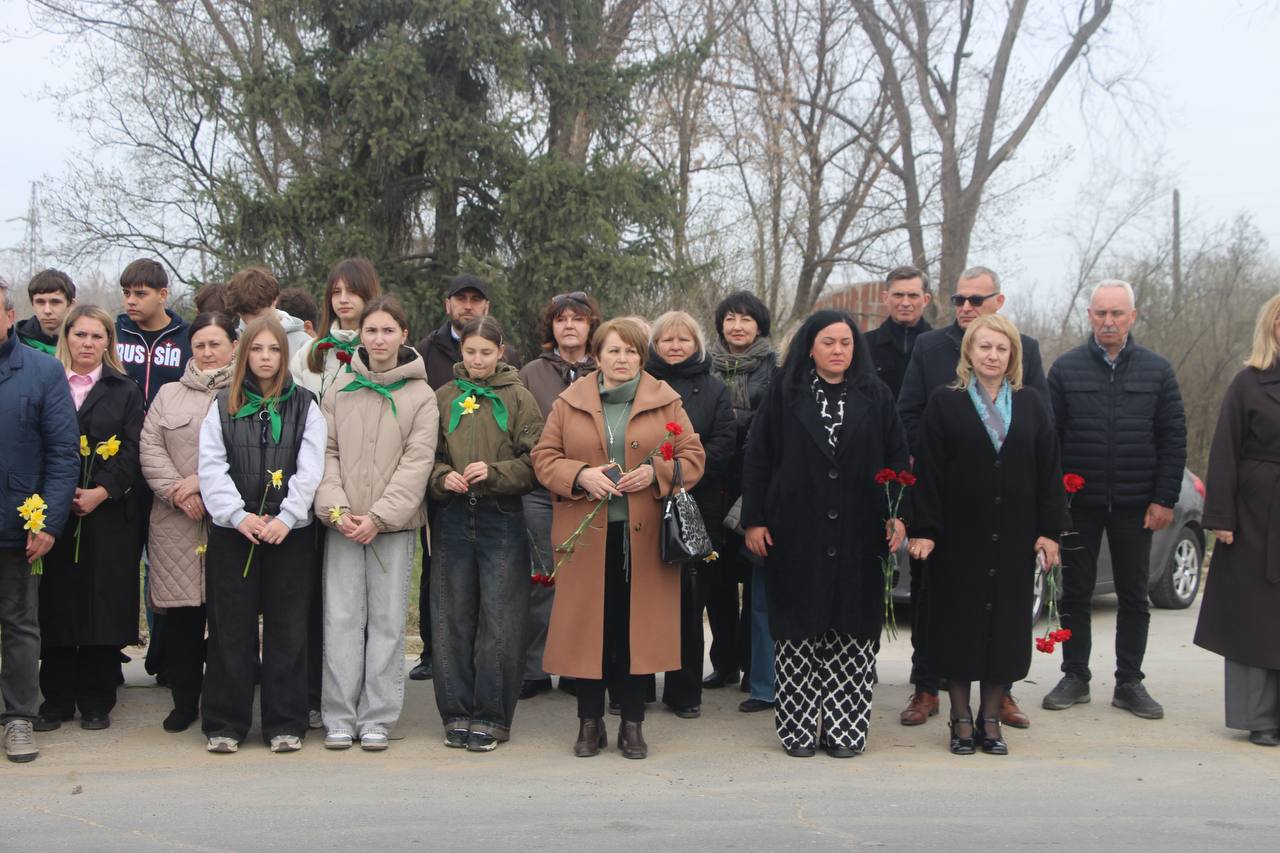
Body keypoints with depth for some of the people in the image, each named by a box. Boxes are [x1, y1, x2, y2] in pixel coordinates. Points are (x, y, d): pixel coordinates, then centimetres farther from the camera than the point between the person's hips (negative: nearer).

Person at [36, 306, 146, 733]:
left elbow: (131, 451, 0)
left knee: (104, 604, 0)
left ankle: (97, 701, 9)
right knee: (56, 604, 2)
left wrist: (100, 493, -13)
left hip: (109, 513, -1)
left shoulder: (125, 391, 9)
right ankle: (57, 701, 10)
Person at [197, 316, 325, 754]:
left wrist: (285, 519, -14)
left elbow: (310, 470, -2)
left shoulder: (304, 406, 7)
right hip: (232, 531, 1)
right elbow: (210, 466, 0)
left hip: (289, 532, 0)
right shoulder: (223, 405, 9)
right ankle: (224, 723, 11)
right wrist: (239, 515, -12)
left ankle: (285, 724, 9)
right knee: (231, 628, 3)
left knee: (287, 628, 2)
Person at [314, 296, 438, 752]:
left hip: (394, 523, -2)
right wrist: (335, 507, -10)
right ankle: (339, 718, 7)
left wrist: (379, 516, -13)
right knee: (341, 618, 0)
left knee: (387, 620, 1)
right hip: (342, 523, 2)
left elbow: (417, 462, -5)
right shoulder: (340, 391, 9)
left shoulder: (420, 395, 2)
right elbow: (326, 453, 5)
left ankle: (377, 719, 8)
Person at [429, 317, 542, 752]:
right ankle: (457, 713, 15)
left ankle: (491, 718, 6)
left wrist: (494, 472, -16)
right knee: (453, 619, 6)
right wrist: (443, 476, -8)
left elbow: (535, 461, -2)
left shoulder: (518, 398, 3)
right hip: (453, 517, 3)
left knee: (499, 621, -2)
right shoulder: (444, 398, 10)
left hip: (501, 519, -3)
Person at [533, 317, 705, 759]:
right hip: (586, 534, 0)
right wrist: (581, 475, -12)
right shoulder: (569, 403, 8)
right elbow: (544, 458, 6)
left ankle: (633, 724, 13)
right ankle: (590, 722, 15)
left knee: (638, 626, 2)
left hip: (643, 536, 0)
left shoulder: (666, 402, 7)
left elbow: (692, 458, 6)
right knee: (588, 626, 2)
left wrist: (656, 472, -12)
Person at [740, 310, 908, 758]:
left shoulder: (875, 397, 8)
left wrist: (898, 514, -6)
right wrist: (754, 519, -3)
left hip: (858, 536, 1)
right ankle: (798, 727, 11)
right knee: (797, 633, 2)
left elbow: (897, 459, 7)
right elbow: (758, 458, 3)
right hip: (796, 534, -1)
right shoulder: (784, 394, 5)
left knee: (852, 631, 2)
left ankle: (845, 728, 10)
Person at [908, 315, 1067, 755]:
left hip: (1013, 537, 3)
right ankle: (961, 718, 12)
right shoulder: (945, 404, 1)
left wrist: (1049, 530, 1)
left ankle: (990, 719, 16)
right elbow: (927, 471, -3)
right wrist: (924, 530, -10)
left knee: (1006, 623, 5)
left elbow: (1048, 471, 8)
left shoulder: (1030, 406, 10)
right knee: (961, 623, 1)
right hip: (960, 534, -3)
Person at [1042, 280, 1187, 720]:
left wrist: (1165, 499, -4)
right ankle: (1075, 677, 18)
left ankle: (1129, 683, 17)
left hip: (1134, 505, 1)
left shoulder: (1157, 370, 3)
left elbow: (1173, 437, 2)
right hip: (1079, 502, 0)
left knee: (1134, 597, 7)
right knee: (1075, 593, 7)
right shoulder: (1066, 368, 1)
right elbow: (1048, 436, 0)